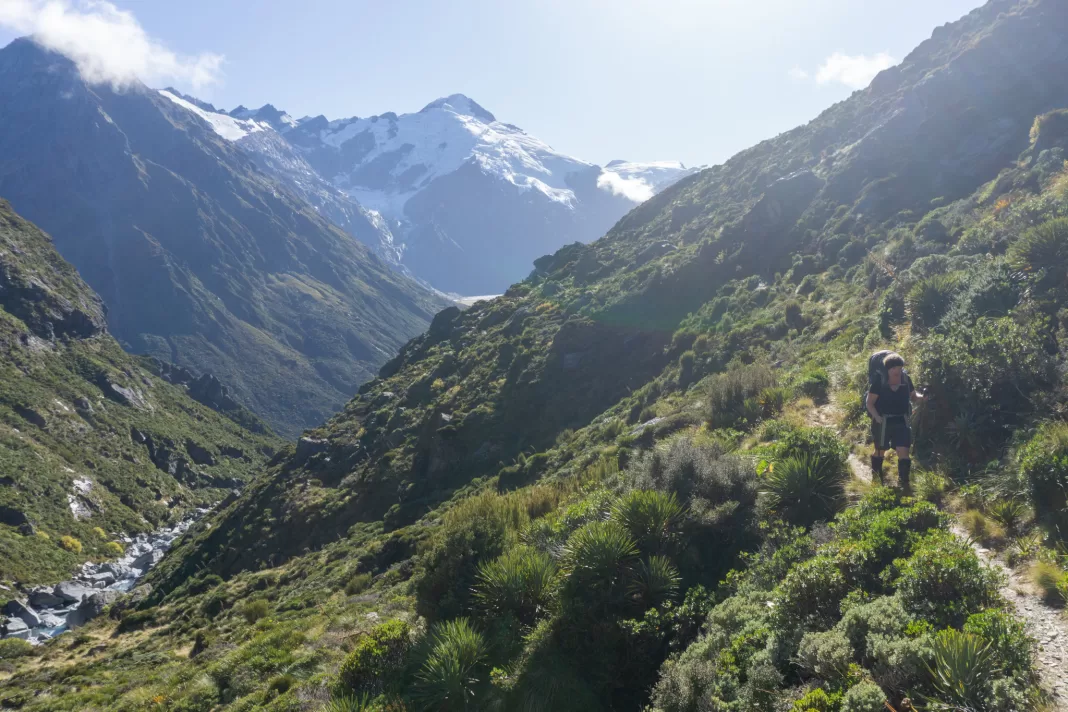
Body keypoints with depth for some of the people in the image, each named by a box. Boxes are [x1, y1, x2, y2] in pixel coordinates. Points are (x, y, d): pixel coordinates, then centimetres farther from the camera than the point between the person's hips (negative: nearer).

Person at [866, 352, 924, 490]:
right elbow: (870, 403, -10)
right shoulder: (879, 382, -15)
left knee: (903, 451, -5)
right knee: (880, 450, 15)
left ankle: (903, 482, 4)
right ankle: (876, 477, 40)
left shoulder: (906, 379, -4)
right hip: (883, 422, -2)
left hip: (901, 421, 2)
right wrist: (877, 418, -23)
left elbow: (913, 396, 9)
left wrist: (922, 397, -14)